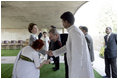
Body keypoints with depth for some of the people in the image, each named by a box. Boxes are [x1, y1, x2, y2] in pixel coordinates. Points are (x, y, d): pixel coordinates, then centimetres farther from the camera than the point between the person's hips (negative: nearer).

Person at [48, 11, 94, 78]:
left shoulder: (74, 32, -20)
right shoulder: (72, 31, 11)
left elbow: (77, 55, -24)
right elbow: (67, 47, 23)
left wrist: (74, 75, -20)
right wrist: (54, 53, 29)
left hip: (80, 71, -9)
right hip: (78, 68, 9)